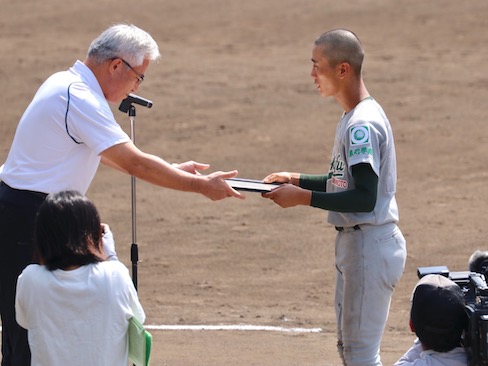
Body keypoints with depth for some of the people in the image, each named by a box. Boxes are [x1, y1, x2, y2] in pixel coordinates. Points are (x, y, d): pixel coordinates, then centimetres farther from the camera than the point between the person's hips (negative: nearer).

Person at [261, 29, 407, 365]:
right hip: (354, 242, 11)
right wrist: (297, 179, 12)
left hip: (370, 245, -11)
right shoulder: (355, 117, 11)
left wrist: (304, 197, -23)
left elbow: (365, 198, -26)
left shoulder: (363, 125, -21)